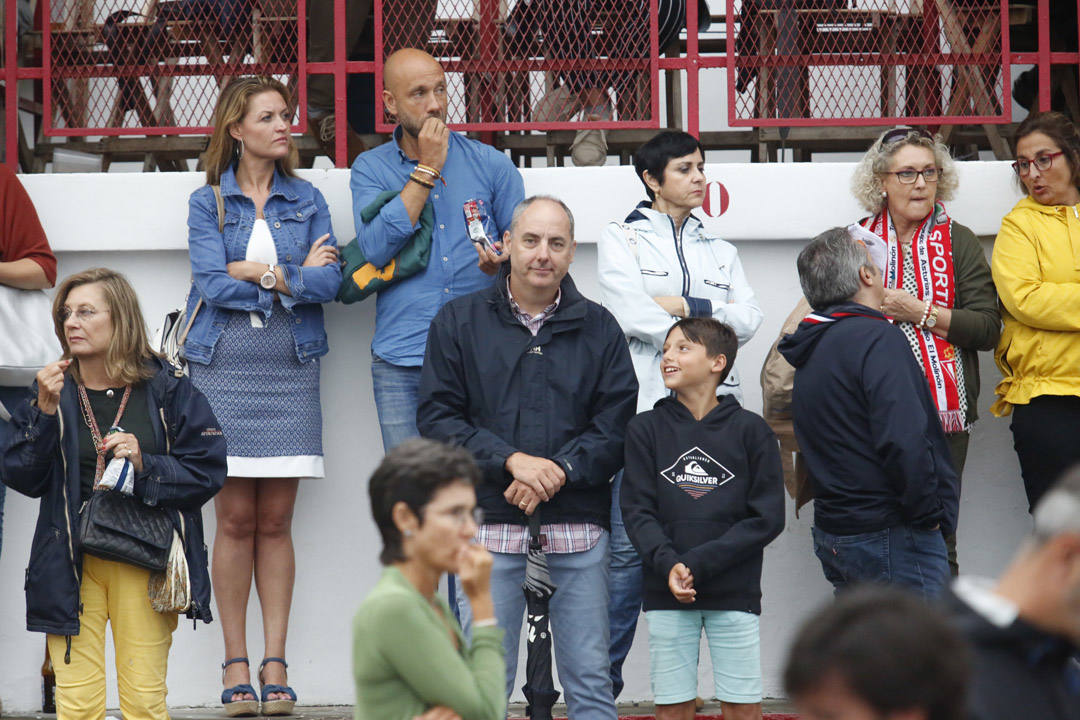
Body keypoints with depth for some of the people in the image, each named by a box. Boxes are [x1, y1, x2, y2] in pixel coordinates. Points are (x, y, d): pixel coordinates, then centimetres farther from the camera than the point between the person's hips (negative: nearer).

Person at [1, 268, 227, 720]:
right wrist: (45, 412, -13)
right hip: (71, 563, 1)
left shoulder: (167, 390, 2)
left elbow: (208, 473, 1)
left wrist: (145, 465, -14)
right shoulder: (55, 391, 6)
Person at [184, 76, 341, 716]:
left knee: (276, 520, 0)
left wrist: (261, 272, -8)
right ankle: (236, 664, 2)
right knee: (235, 519, -3)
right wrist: (297, 275, -5)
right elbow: (212, 282, -8)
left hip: (290, 370, 1)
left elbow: (330, 282, -1)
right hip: (223, 369, -1)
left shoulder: (307, 200, 11)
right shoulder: (207, 202, 6)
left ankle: (275, 664, 3)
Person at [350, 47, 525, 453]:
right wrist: (427, 169, -6)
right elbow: (376, 248, -9)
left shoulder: (491, 164, 10)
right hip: (401, 362, 0)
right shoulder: (371, 169, 8)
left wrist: (504, 262, -10)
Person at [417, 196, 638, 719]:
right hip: (490, 523, -1)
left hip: (578, 526, 1)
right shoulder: (459, 322, 7)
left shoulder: (599, 329, 10)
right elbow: (437, 419, -1)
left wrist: (558, 472, -13)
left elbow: (615, 425, 3)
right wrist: (511, 460, -14)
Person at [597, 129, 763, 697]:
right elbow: (631, 315, -7)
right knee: (628, 548, -9)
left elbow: (748, 319, 6)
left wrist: (687, 305, -6)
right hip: (643, 409, -4)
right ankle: (603, 682, -4)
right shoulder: (621, 239, 8)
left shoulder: (719, 251, 21)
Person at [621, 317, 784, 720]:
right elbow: (637, 511, 1)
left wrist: (698, 563, -13)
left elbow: (767, 518, -4)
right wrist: (667, 565, -18)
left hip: (734, 593, -1)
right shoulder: (646, 429, 6)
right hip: (666, 595, 1)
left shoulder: (750, 430, 1)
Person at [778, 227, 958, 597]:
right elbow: (903, 440, -23)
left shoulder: (813, 348, 15)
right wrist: (929, 513, -14)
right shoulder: (876, 338, -14)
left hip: (832, 534, 9)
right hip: (892, 538, -9)